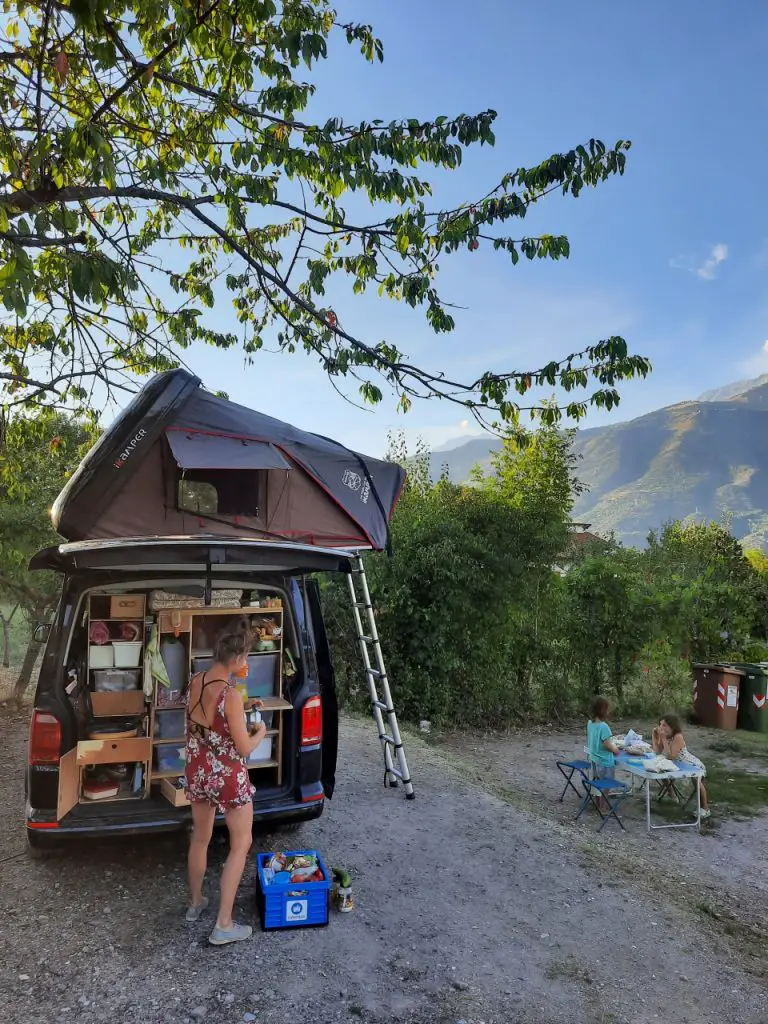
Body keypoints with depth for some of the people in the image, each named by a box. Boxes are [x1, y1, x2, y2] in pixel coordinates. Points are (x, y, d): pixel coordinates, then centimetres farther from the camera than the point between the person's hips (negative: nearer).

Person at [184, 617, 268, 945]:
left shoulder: (195, 682, -7)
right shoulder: (230, 695, -28)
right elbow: (244, 749, -19)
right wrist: (261, 731, -1)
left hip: (198, 773, 7)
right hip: (228, 777, -7)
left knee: (200, 838, 25)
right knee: (241, 844, 11)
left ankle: (195, 903, 44)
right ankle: (224, 926, 15)